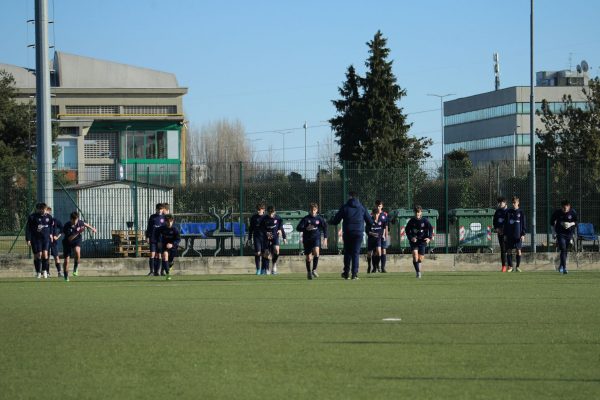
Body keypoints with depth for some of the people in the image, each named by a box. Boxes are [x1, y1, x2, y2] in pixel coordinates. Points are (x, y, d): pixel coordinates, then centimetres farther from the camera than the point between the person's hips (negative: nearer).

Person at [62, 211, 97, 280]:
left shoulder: (79, 222, -14)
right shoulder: (67, 226, -25)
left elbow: (84, 224, 11)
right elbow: (69, 239, -29)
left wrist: (92, 228, 25)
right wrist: (78, 232, -39)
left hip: (77, 241, 1)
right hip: (67, 243, -1)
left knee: (77, 251, -32)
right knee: (66, 260, -2)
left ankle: (75, 268, -9)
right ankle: (66, 276, 18)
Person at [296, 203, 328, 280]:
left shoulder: (319, 219, 1)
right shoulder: (306, 219, -4)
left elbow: (325, 228, 12)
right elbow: (298, 228, -9)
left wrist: (325, 238, 5)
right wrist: (306, 228, -27)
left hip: (316, 238, 0)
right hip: (307, 239, 0)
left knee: (316, 252, -27)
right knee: (308, 258, 5)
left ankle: (314, 270, -16)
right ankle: (309, 272, 28)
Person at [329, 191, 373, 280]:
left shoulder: (344, 207, 0)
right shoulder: (362, 208, 4)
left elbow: (336, 220, 2)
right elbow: (369, 221, 12)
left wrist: (330, 222, 25)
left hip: (347, 233, 0)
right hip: (358, 233, 0)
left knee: (347, 253, 10)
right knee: (356, 253, 1)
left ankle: (346, 273, 10)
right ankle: (354, 273, -7)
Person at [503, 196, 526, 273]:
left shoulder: (521, 212, 2)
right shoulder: (508, 212, 7)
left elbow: (523, 224, 1)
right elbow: (505, 224, 9)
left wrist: (523, 234, -6)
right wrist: (505, 234, 4)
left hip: (518, 235, -2)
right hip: (509, 235, 2)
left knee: (518, 250, -1)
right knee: (509, 251, 1)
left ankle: (518, 266, 7)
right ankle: (510, 266, 8)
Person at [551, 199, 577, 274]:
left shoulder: (573, 213, -7)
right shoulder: (557, 212, -9)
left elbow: (576, 222, 6)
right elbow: (552, 222, 6)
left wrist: (571, 224, -16)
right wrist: (553, 232, 4)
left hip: (569, 234, 2)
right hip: (560, 234, -2)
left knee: (566, 251, 10)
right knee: (563, 249, -16)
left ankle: (561, 266, 31)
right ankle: (564, 268, -19)